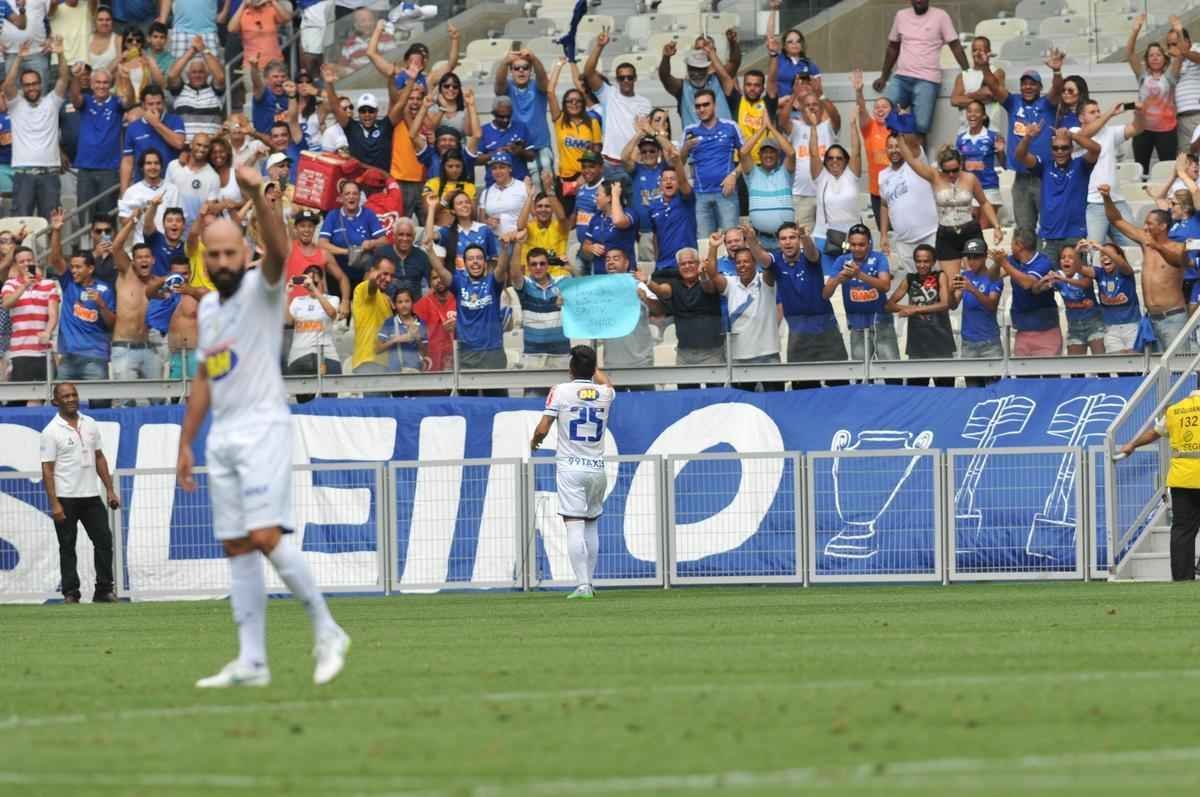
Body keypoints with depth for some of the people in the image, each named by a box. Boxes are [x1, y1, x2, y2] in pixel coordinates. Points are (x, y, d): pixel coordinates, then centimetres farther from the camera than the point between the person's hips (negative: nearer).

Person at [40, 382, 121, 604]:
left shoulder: (90, 425, 10)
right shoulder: (51, 432, -6)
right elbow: (47, 469, -9)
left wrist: (110, 490, 9)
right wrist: (54, 504, -16)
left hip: (91, 495, 5)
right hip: (66, 499, -5)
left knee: (104, 540, 0)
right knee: (67, 546, 0)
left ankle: (104, 590, 6)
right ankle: (70, 593, 4)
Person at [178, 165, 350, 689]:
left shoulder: (261, 289, -4)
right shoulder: (208, 306, 16)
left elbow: (278, 251, -26)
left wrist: (257, 197, -42)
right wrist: (186, 444, 20)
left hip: (263, 428, -7)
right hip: (222, 435, 7)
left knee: (266, 537, -17)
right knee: (237, 548, 4)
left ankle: (326, 632, -5)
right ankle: (251, 662, 4)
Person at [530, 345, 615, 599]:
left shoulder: (561, 391, -6)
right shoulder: (604, 393, 6)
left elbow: (543, 429, -9)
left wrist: (534, 443, 12)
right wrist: (590, 362, 46)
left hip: (570, 467, -4)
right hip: (597, 468, 4)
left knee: (575, 527, -9)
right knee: (592, 526, 16)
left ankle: (583, 585, -20)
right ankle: (589, 584, 17)